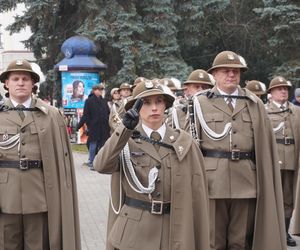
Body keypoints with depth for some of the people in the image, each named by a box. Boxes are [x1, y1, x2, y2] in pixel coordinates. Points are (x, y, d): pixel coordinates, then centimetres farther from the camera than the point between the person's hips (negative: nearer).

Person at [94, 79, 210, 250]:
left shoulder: (184, 143, 1)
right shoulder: (126, 140, 0)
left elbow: (198, 195, 2)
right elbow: (101, 166, -20)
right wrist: (126, 127, -30)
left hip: (174, 233, 1)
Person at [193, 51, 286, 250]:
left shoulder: (255, 104, 9)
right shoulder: (201, 103, 4)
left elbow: (265, 146, 9)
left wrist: (264, 182, 4)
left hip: (246, 182, 2)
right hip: (212, 181, -2)